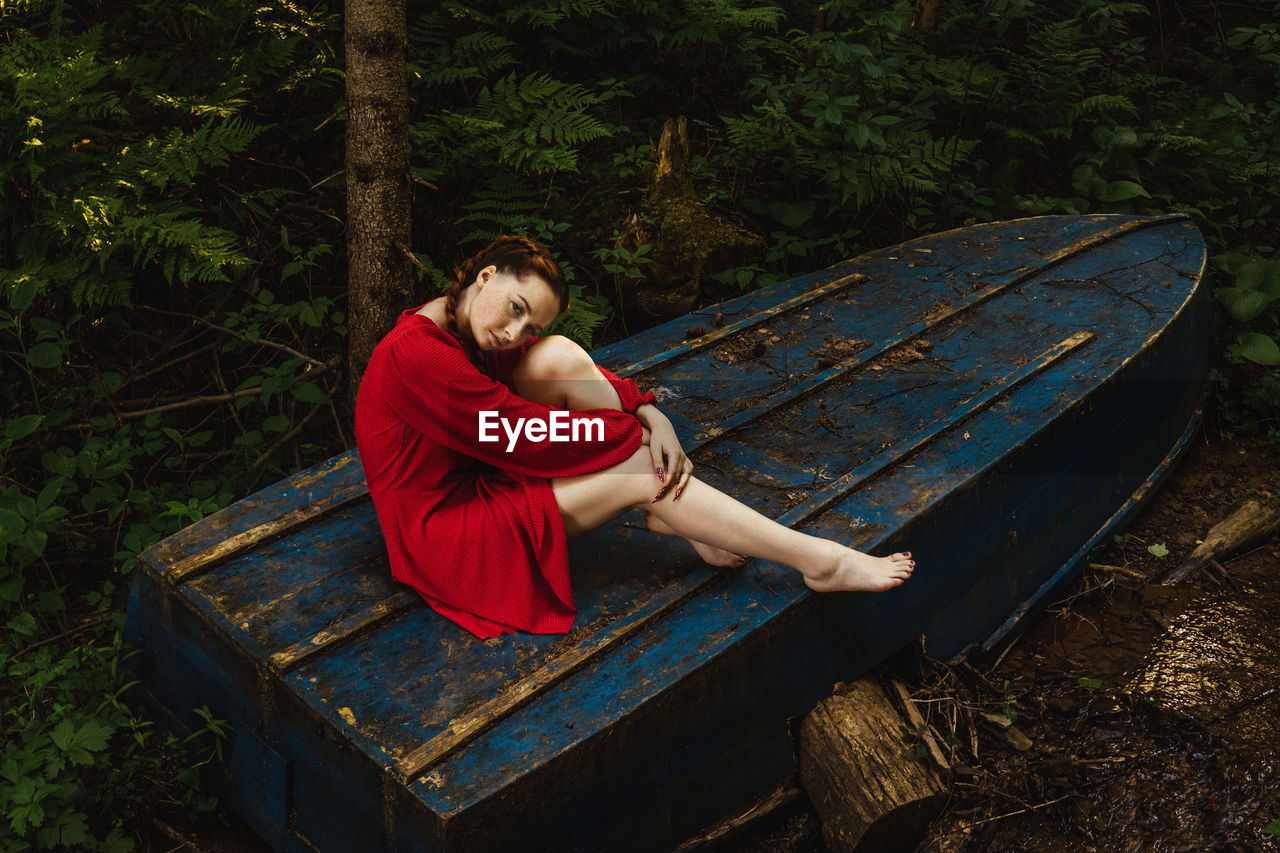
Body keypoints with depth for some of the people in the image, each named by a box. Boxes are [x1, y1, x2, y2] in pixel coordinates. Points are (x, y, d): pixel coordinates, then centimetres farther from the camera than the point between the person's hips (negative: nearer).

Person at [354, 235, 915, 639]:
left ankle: (674, 510, -5)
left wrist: (650, 414, -16)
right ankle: (820, 563, -11)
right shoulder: (415, 355, -27)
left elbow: (570, 369, 2)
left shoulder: (469, 335, 2)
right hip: (443, 535, -9)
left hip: (474, 478, 9)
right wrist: (636, 433, -15)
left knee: (556, 357, -12)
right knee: (638, 474, -17)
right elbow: (527, 435, -23)